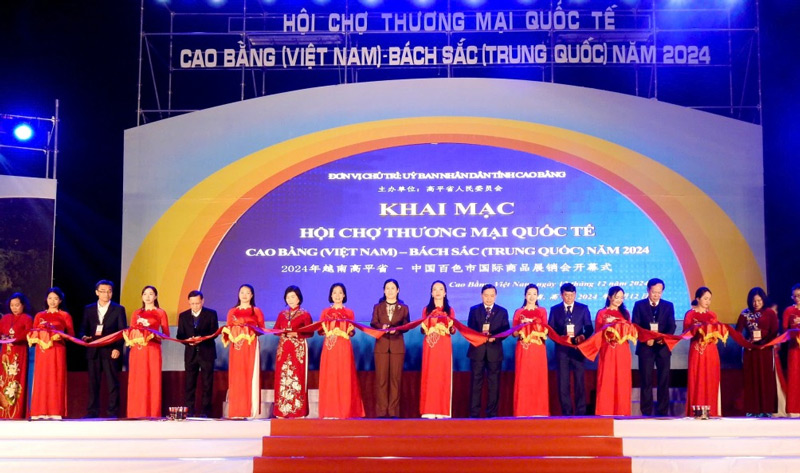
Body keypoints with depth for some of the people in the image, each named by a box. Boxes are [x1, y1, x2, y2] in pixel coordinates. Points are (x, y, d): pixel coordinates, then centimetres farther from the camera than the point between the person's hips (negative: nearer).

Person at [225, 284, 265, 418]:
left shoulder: (256, 311, 9)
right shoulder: (232, 311, 15)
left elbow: (262, 329, 4)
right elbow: (228, 329, 12)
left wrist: (252, 329, -14)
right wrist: (229, 334, -9)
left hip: (251, 346, -2)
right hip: (236, 346, 2)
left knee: (250, 375, -6)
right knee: (236, 377, -2)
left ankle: (251, 411, -5)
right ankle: (236, 411, -1)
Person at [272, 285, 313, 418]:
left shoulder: (305, 314, 3)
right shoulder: (282, 314, 16)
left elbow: (310, 332, -4)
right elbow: (275, 329, 12)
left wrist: (296, 334, -17)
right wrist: (282, 332, -8)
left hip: (298, 349, -4)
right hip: (283, 348, 4)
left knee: (297, 378, -8)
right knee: (282, 378, -1)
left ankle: (297, 411, -7)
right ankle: (281, 410, 1)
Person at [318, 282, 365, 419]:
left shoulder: (349, 313, 11)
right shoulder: (325, 312, 11)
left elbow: (352, 333, 7)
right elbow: (320, 331, 7)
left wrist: (350, 330, -14)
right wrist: (326, 331, -14)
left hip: (344, 348, 0)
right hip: (329, 347, 1)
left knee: (344, 377, -5)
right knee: (329, 377, -3)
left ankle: (345, 410, -2)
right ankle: (329, 411, 0)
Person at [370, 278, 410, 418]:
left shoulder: (404, 308, 13)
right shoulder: (377, 307, 13)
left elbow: (406, 326, 4)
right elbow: (373, 324, 4)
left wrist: (396, 329, -16)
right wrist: (382, 327, -17)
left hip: (397, 346, 0)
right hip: (381, 346, 0)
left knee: (395, 379, -1)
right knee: (381, 379, -3)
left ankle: (393, 411, 2)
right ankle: (381, 411, -1)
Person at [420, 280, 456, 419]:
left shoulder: (449, 310, 10)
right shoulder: (426, 310, 11)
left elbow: (453, 331, 5)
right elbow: (423, 330, 7)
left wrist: (450, 327, -16)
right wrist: (425, 326, -14)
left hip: (444, 346, 0)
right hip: (430, 346, 0)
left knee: (444, 375, -3)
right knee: (429, 375, -4)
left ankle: (443, 411, -1)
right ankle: (429, 410, -4)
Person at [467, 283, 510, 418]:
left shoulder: (502, 311, 11)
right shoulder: (474, 310, 10)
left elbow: (506, 331, 4)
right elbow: (470, 329, 3)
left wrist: (494, 337, -14)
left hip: (494, 351, 1)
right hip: (477, 350, -1)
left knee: (494, 384, 2)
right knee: (476, 383, -1)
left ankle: (492, 413, 8)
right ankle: (474, 413, 1)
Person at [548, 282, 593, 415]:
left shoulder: (583, 308, 8)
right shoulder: (555, 309, 10)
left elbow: (589, 328, 5)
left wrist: (583, 336, -16)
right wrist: (559, 338, -14)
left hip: (578, 348, -1)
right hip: (562, 349, 1)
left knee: (579, 382, 0)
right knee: (563, 383, 1)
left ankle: (581, 413, 4)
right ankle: (566, 413, 6)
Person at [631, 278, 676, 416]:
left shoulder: (668, 305, 10)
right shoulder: (639, 305, 6)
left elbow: (672, 326, 3)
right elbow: (635, 326, 1)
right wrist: (645, 339, -15)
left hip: (663, 346, 1)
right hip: (645, 346, -1)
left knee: (664, 380, 1)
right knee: (646, 381, -1)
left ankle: (663, 412, 5)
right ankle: (646, 412, 2)